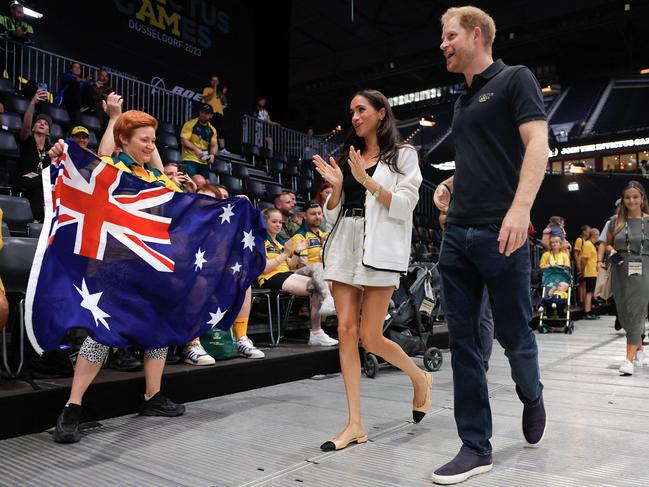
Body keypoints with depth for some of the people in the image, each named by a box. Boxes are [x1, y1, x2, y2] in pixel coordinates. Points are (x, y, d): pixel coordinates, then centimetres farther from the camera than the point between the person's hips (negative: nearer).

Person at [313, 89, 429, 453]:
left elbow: (404, 207, -8)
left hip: (379, 249, -5)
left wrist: (366, 179, -15)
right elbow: (332, 215, 16)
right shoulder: (348, 158, 18)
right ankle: (356, 425, 4)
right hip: (344, 246, 5)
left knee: (370, 337, -6)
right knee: (347, 331, -2)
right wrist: (336, 187, -3)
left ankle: (421, 378, 23)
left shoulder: (403, 155, 5)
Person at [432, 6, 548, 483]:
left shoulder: (515, 79, 1)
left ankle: (532, 397, 38)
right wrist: (451, 184, 10)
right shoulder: (463, 101, 22)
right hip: (456, 234, 7)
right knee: (463, 341, 4)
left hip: (499, 233, -7)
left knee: (514, 333, 6)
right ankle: (476, 447, 12)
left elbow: (537, 144, -12)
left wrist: (521, 206, -26)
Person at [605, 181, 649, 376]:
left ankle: (629, 359, -8)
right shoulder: (616, 221, 6)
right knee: (625, 315, 11)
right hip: (621, 272, 3)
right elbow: (607, 244, 17)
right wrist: (611, 254, -2)